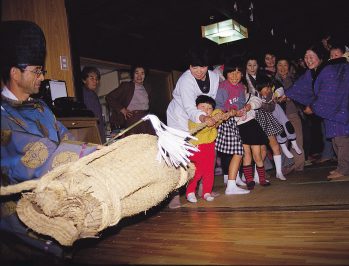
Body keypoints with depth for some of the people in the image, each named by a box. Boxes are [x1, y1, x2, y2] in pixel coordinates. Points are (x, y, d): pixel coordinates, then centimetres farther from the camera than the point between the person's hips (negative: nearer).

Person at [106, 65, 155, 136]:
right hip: (132, 120, -4)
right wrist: (122, 110, -4)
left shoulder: (147, 88, 17)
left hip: (146, 121, 4)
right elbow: (109, 97, 0)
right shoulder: (126, 86, 3)